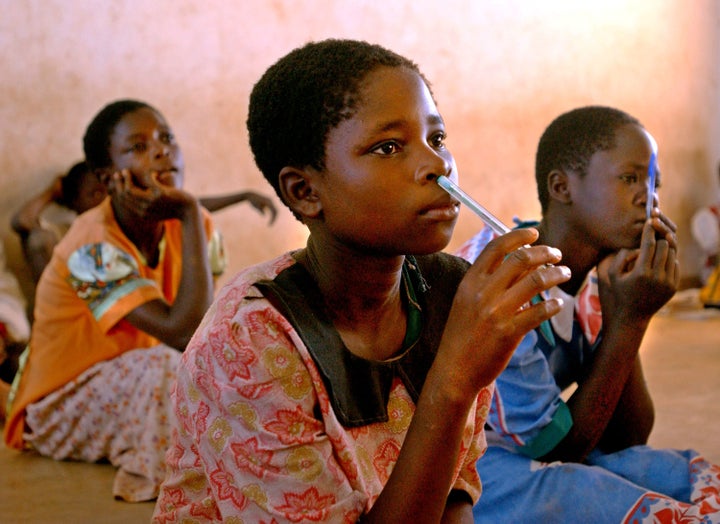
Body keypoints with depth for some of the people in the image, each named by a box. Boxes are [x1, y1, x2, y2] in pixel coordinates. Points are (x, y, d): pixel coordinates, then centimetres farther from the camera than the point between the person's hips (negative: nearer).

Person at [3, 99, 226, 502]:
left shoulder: (192, 224, -7)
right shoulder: (95, 248, -28)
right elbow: (185, 333, -39)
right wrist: (190, 214, -36)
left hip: (141, 390, 7)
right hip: (58, 407, -7)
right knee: (164, 367, -34)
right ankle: (159, 474, -19)